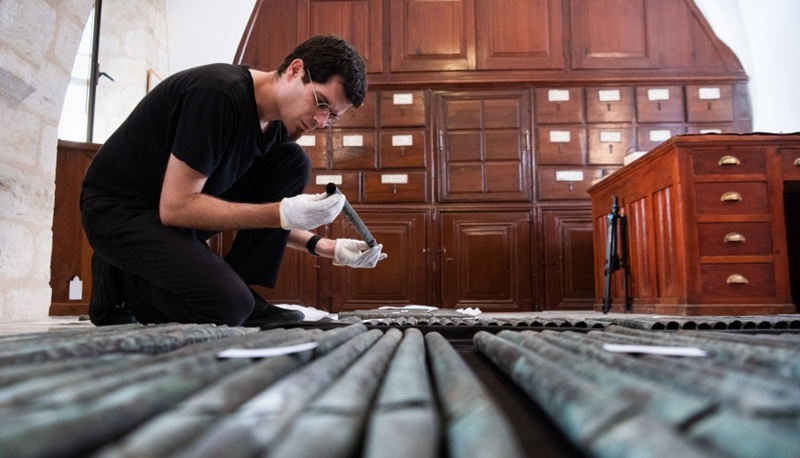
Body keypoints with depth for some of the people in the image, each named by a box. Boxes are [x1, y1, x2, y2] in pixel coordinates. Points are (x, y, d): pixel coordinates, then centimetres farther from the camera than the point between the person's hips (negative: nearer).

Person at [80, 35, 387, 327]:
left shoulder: (278, 123, -1)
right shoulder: (218, 94, -26)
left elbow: (257, 214, 7)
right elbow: (175, 207, -27)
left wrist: (322, 246, -6)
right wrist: (282, 214, -31)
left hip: (180, 207, 8)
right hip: (117, 209, -8)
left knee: (293, 163, -7)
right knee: (228, 306, -27)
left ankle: (243, 296, -6)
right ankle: (119, 286, 2)